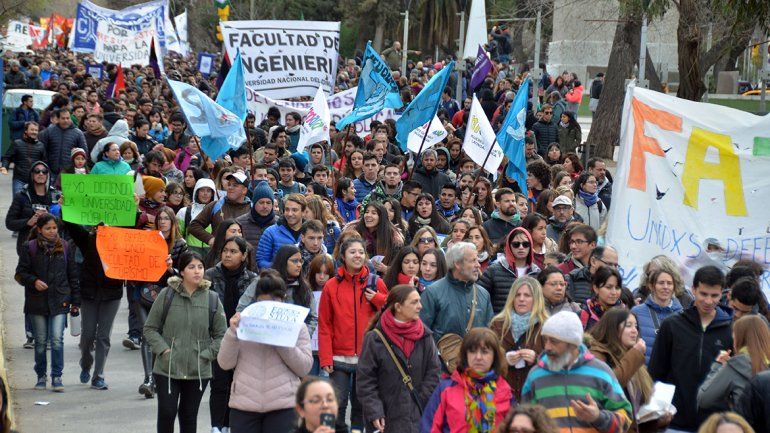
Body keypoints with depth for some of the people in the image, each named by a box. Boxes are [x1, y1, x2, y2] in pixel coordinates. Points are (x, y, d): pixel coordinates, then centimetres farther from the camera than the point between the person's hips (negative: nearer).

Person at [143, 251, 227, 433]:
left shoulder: (212, 299, -1)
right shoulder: (167, 295, -4)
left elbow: (221, 335, 6)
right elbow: (150, 328, 2)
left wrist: (206, 355, -6)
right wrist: (163, 350, -10)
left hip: (198, 371, 2)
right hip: (167, 369, -1)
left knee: (189, 415, 12)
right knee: (166, 413, -2)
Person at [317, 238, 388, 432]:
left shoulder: (376, 283, 5)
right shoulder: (332, 286, 1)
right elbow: (324, 325, 1)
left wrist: (378, 299, -7)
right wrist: (326, 358, -6)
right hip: (340, 357, -1)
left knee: (361, 404, 7)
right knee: (338, 404, -5)